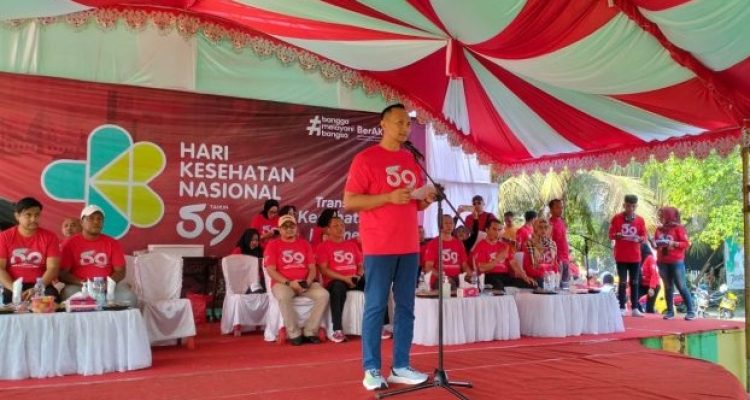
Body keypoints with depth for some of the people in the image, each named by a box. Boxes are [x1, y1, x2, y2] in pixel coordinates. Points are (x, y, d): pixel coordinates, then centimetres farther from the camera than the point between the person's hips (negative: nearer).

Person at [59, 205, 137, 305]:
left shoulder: (112, 243, 8)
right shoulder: (70, 243, 4)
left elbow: (120, 272, 7)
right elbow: (62, 274, 1)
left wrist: (107, 282, -13)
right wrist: (82, 282, -16)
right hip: (79, 287, -1)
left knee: (129, 298, -27)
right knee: (69, 296, -36)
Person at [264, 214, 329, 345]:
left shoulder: (304, 244, 15)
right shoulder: (272, 245, 4)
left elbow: (312, 268, 11)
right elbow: (270, 270, -5)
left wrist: (308, 281, -11)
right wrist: (289, 282, -17)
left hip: (305, 284, 4)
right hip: (282, 283, -3)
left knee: (323, 294, -23)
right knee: (284, 297, -38)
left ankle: (310, 332, -17)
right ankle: (294, 334, -23)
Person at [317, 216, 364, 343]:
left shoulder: (352, 244, 20)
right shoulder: (323, 246, 5)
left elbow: (361, 265, 19)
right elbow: (324, 270, -6)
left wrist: (358, 276, -5)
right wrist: (344, 278, -16)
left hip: (353, 280, 5)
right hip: (335, 281, -4)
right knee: (339, 287, -40)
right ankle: (337, 330, -39)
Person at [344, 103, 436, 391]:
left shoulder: (412, 161, 15)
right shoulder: (366, 158, -4)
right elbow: (349, 202, -9)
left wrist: (427, 199, 0)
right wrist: (388, 196, -18)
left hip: (409, 246, 6)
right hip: (379, 246, -6)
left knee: (406, 307, 8)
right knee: (375, 307, -2)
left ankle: (401, 367, 16)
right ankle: (371, 370, 7)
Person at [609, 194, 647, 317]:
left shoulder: (640, 220, 5)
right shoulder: (617, 218, -1)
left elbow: (644, 237, 6)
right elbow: (611, 235, 0)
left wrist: (639, 238, -15)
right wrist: (617, 236, -21)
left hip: (635, 256, 2)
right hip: (621, 256, -2)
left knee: (634, 283, 5)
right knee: (622, 282, -1)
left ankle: (634, 308, 9)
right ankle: (622, 308, 3)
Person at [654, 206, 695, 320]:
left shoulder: (678, 228, -4)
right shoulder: (659, 229, 11)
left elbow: (686, 243, -7)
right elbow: (655, 243, 19)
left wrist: (674, 243, -21)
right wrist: (655, 244, -3)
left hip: (676, 262, -5)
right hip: (662, 262, 5)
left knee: (681, 286, -6)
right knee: (668, 287, 7)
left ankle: (691, 311, 1)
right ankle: (670, 311, 10)